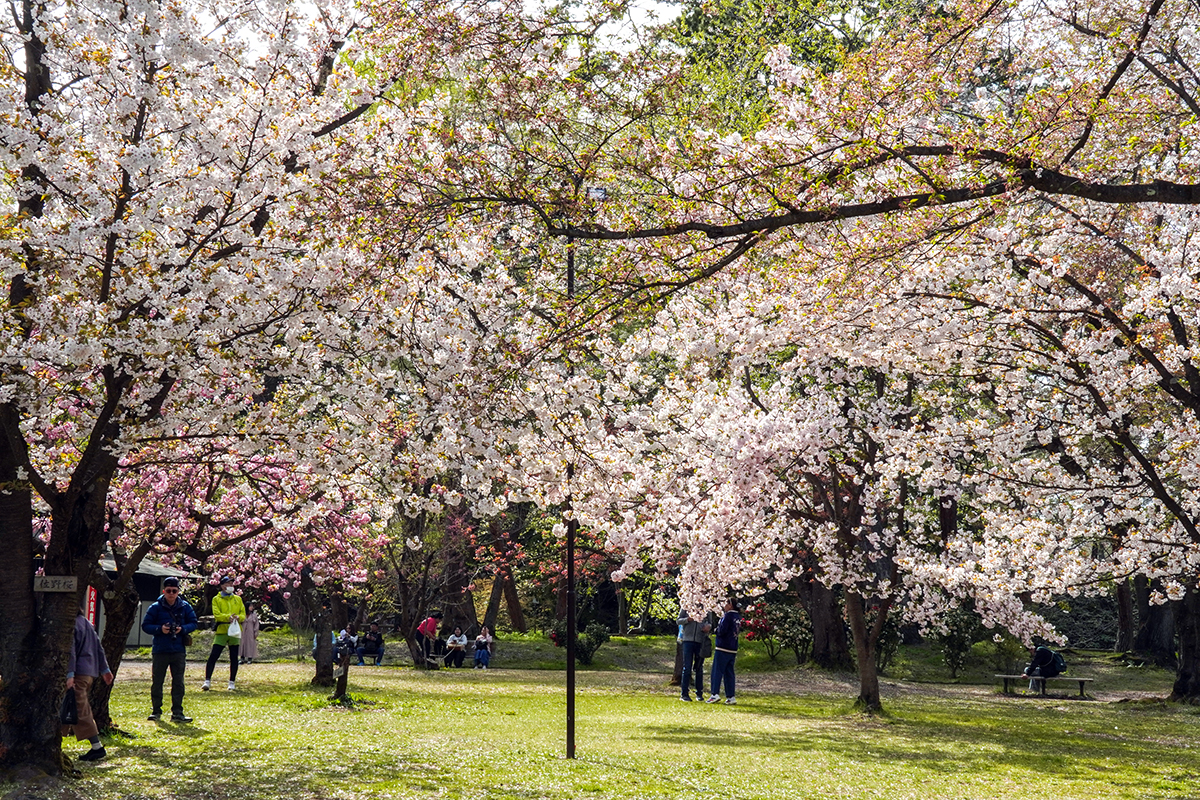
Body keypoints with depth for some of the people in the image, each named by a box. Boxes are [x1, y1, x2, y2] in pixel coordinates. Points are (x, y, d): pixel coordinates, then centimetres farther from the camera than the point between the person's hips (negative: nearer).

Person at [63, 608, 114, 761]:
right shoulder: (86, 622, 18)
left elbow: (71, 650, -19)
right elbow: (98, 647, 19)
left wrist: (70, 673, -23)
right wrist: (104, 669, 22)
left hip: (78, 673, -10)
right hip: (90, 672, 10)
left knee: (80, 711, -9)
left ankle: (97, 747, -13)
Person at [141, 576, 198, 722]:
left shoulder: (185, 607, 4)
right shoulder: (155, 607, -1)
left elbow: (193, 623, 8)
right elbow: (146, 625, -1)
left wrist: (182, 629, -12)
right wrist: (160, 629, -17)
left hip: (179, 651, 1)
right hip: (160, 651, -1)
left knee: (178, 683, 3)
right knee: (157, 682, 4)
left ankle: (177, 713, 8)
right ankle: (156, 711, 16)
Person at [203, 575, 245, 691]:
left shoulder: (238, 599, 14)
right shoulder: (216, 599, 4)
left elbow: (243, 614, 9)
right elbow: (216, 614, -8)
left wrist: (238, 617, -14)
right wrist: (228, 617, -25)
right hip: (221, 630, -3)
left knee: (234, 658, 5)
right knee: (213, 656, -8)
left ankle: (232, 683, 13)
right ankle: (207, 681, -4)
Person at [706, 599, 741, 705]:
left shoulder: (728, 615, -14)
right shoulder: (738, 617, 11)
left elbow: (721, 631, -19)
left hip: (723, 648, -8)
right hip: (733, 649, 8)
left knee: (717, 671, -4)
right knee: (729, 673, 10)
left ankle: (715, 694, -9)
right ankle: (731, 697, 7)